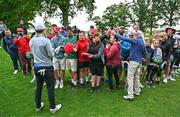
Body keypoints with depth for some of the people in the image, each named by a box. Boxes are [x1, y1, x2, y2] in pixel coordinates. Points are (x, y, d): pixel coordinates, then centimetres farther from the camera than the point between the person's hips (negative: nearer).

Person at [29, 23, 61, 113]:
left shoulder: (31, 41, 1)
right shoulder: (46, 40, -18)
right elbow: (51, 54, -14)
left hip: (37, 67, 6)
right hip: (47, 67, -6)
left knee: (38, 87, 18)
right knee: (50, 88, 6)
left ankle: (38, 106, 33)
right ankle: (53, 107, 20)